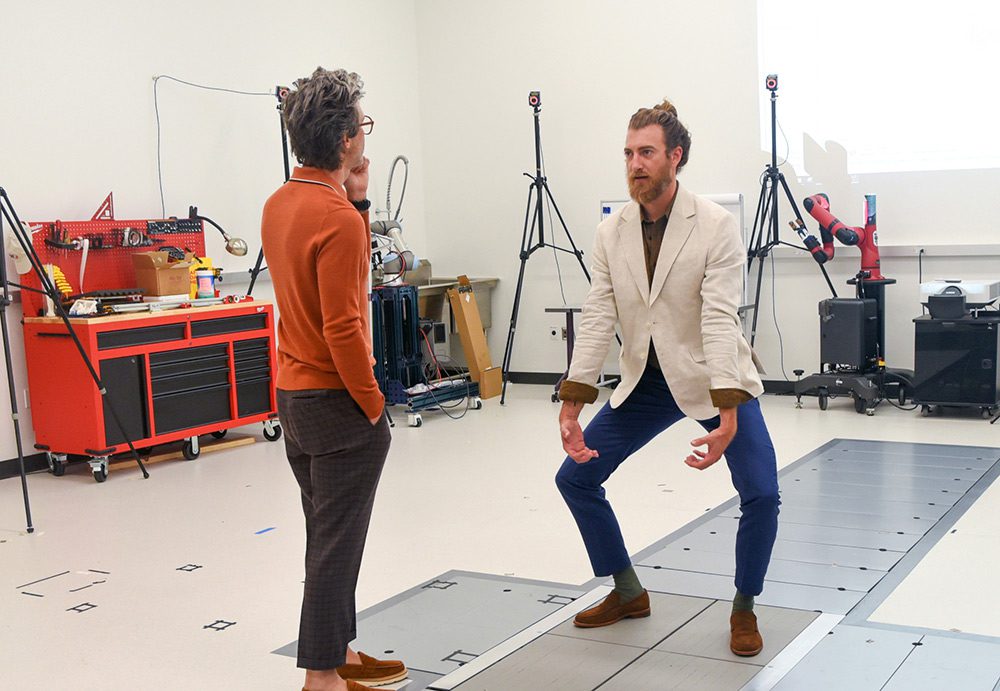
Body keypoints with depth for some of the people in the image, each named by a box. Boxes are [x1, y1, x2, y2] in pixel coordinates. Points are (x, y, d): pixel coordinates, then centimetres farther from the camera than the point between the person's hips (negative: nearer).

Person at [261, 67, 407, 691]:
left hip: (294, 396, 9)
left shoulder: (279, 204, 8)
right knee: (337, 544, 0)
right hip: (337, 400, -9)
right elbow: (343, 328, -23)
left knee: (329, 538, 18)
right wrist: (373, 405, -13)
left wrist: (356, 202, 8)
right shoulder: (337, 219, -21)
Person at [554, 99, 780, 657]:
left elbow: (719, 320, -25)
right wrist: (572, 406, -15)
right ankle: (628, 592, 22)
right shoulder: (611, 233, -4)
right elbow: (598, 319, -7)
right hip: (647, 381, 5)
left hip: (714, 379, -4)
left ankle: (744, 608, 10)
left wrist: (728, 413, -34)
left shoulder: (717, 226, -17)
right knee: (575, 476, 2)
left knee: (762, 494, -18)